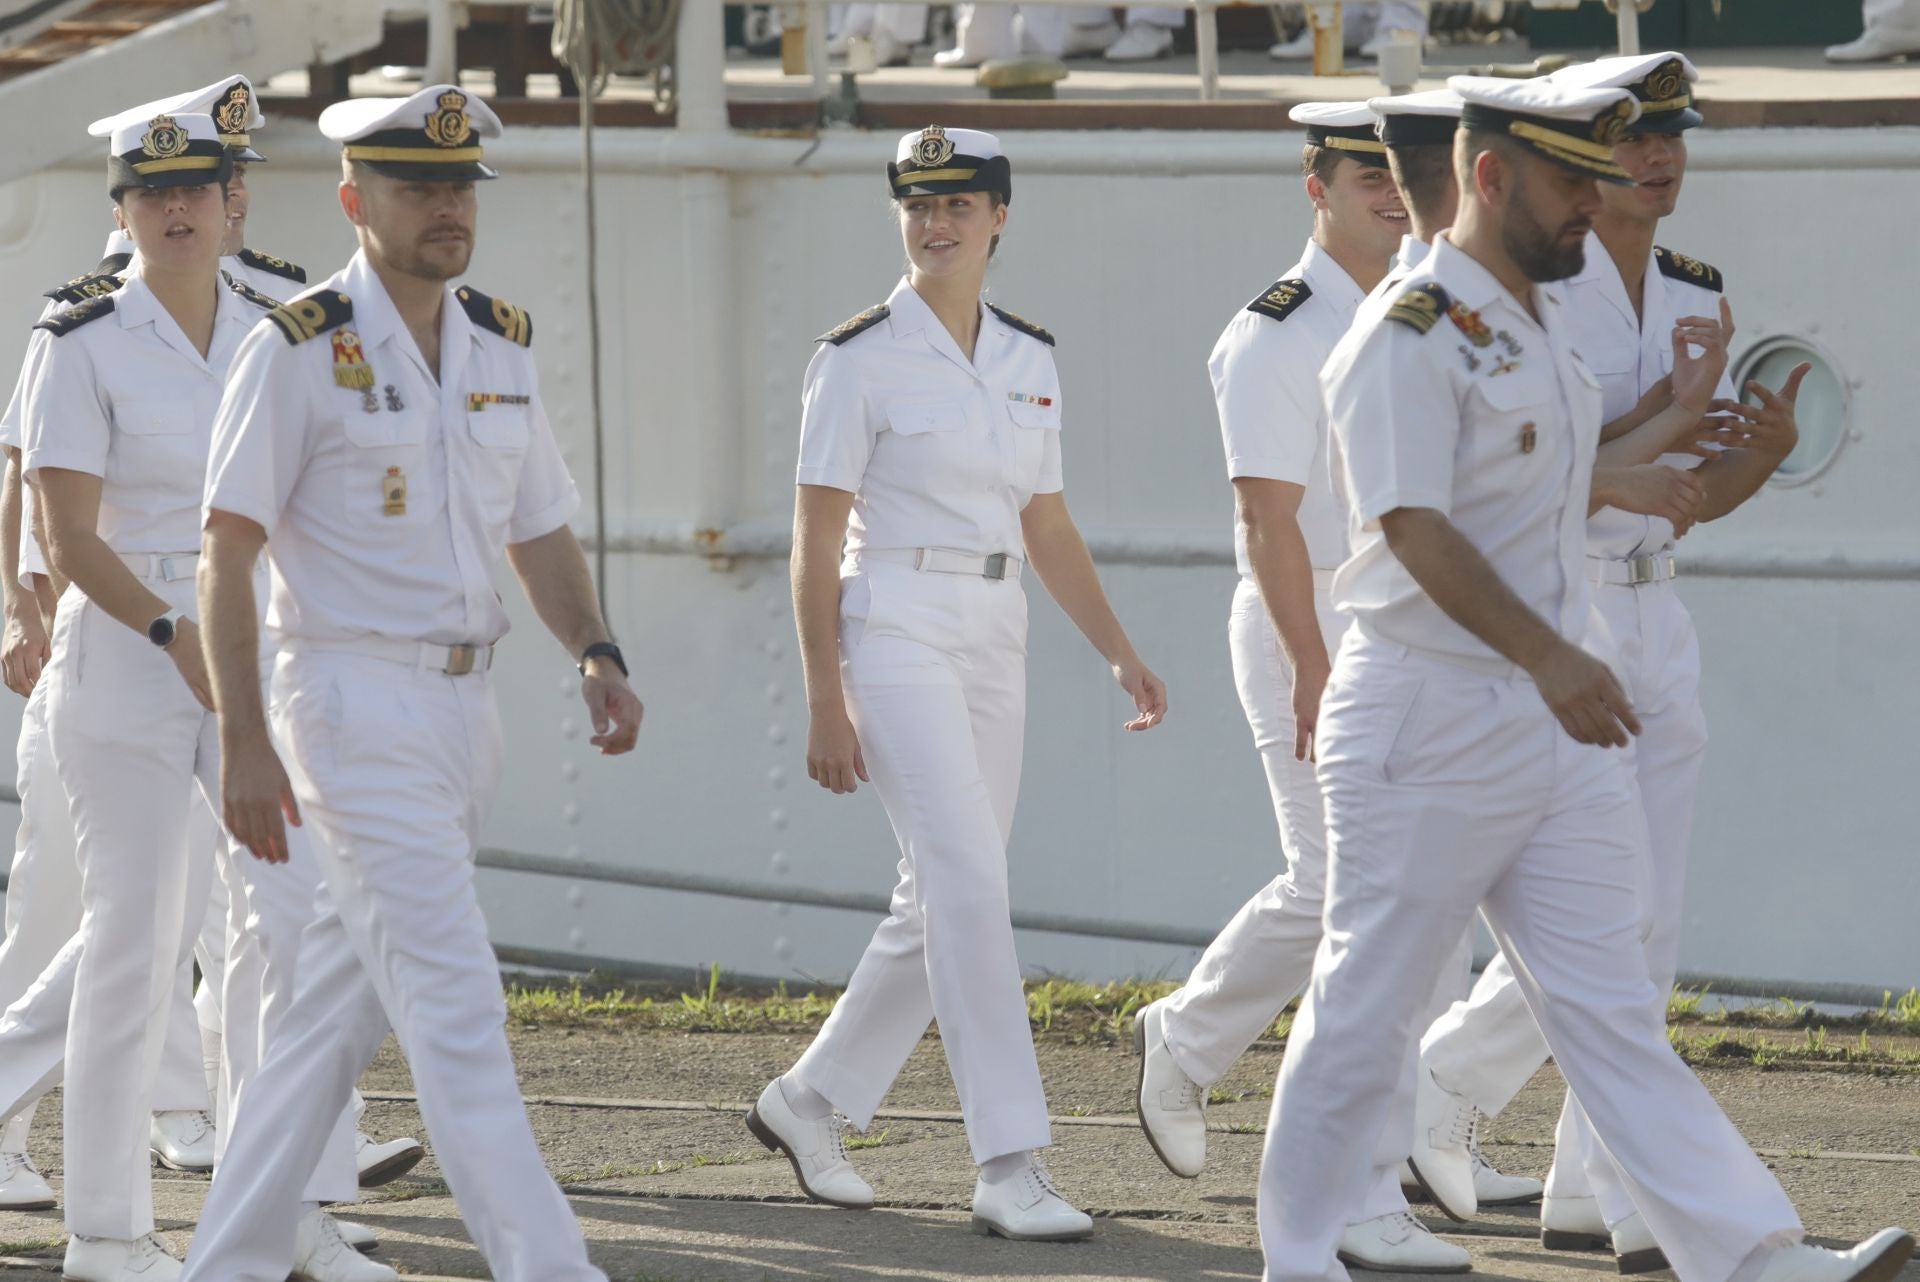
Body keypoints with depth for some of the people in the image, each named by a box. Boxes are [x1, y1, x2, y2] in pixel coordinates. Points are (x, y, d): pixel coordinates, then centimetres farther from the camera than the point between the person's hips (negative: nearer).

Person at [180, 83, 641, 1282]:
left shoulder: (503, 346, 11)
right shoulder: (301, 350, -9)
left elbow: (541, 534, 17)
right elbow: (228, 553, -10)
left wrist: (598, 656, -2)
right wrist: (243, 741, -16)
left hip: (464, 710, 7)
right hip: (355, 708, -7)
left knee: (342, 1003, 11)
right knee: (456, 1005, -12)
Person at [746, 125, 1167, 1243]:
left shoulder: (1029, 361, 12)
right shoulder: (863, 356, -6)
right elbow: (817, 538, -7)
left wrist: (1119, 649, 9)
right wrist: (826, 706, -12)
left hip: (995, 643, 7)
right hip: (896, 634, -7)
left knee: (944, 903, 9)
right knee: (970, 884, -16)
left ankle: (812, 1101, 27)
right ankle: (1009, 1166, -18)